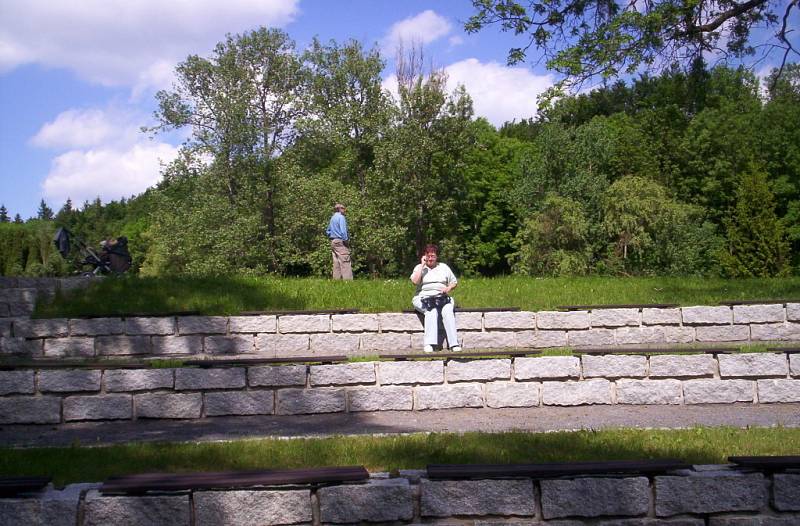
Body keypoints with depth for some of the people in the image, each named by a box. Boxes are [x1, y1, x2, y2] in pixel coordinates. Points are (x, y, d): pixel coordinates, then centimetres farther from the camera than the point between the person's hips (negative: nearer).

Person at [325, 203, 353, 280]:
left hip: (333, 242, 9)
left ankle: (336, 279, 7)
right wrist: (346, 240, -13)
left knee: (336, 264, 8)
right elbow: (343, 231, -19)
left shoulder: (332, 218, 17)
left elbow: (328, 231, 24)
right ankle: (347, 279, -18)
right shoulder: (341, 217, -10)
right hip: (340, 242, -9)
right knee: (345, 263, -12)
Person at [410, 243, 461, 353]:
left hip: (442, 298, 2)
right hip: (423, 298, -2)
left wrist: (448, 289, -2)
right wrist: (422, 265, -5)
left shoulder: (443, 267, 19)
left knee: (448, 310, -32)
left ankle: (454, 343, -38)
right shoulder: (419, 267, 12)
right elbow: (415, 281, -8)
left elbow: (454, 282, 20)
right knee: (432, 311, -36)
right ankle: (429, 344, -43)